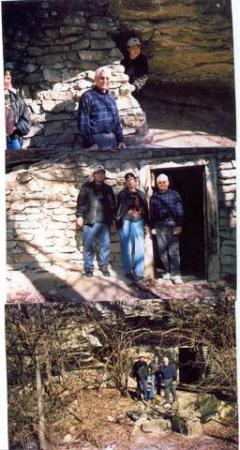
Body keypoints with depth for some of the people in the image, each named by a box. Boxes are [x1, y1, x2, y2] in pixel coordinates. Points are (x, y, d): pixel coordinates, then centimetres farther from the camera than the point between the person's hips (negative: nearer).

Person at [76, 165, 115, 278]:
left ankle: (103, 266, 14)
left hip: (104, 222, 3)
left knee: (106, 245, 0)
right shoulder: (87, 187, 5)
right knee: (88, 246, 0)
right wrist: (80, 215, -8)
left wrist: (111, 219, 14)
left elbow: (112, 205, 20)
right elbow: (80, 202, 0)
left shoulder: (108, 189, 16)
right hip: (90, 221, -3)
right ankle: (88, 268, 9)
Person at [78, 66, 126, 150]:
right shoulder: (87, 97, -5)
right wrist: (90, 143, -15)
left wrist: (120, 139, 9)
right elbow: (83, 123, -10)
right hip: (96, 139, -6)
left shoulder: (111, 98, 15)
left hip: (113, 138, 6)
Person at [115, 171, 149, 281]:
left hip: (139, 222, 2)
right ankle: (129, 271, 7)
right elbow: (118, 209, 4)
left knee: (139, 248, -2)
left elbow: (146, 209, 14)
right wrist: (118, 222, -3)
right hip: (126, 222, -2)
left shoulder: (141, 194, 13)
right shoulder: (122, 194, 6)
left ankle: (139, 272, 2)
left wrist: (146, 223, 8)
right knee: (127, 248, 0)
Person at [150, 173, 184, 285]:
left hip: (172, 225, -3)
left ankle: (175, 274, -4)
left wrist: (179, 225, -8)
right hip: (159, 226, 3)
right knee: (162, 250, 4)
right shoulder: (154, 196, 12)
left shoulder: (174, 194, 5)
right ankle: (167, 271, 16)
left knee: (173, 250, -6)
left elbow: (180, 211, 0)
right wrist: (152, 227, 7)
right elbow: (152, 213, 12)